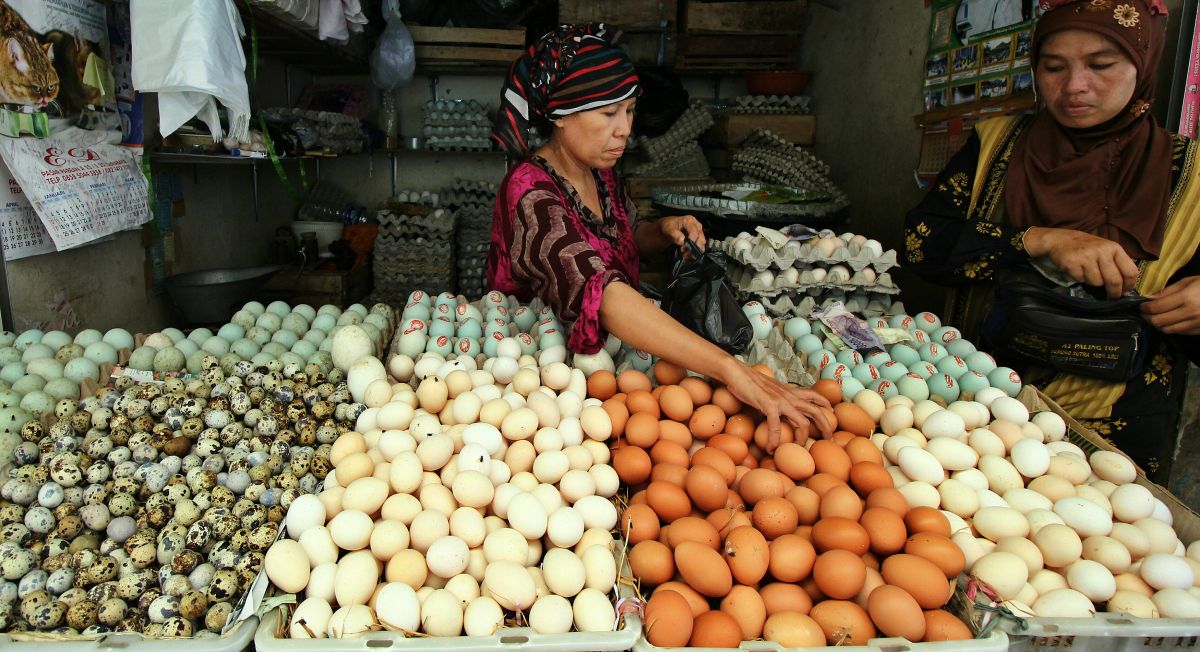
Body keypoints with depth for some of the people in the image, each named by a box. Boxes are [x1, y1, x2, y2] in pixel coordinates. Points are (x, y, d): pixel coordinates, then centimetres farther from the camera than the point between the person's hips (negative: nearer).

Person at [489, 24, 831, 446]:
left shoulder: (600, 172, 1)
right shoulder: (531, 195, -26)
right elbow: (599, 292, -42)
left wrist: (665, 231, -5)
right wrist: (732, 371, -50)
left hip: (606, 345, 7)